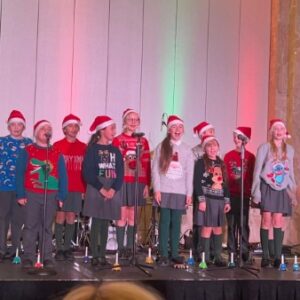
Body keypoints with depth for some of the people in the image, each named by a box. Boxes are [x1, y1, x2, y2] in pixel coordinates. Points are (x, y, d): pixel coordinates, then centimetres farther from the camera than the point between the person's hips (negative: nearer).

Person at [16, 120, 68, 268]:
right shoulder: (27, 151, 3)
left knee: (47, 228, 6)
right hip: (32, 195, -2)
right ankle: (28, 257, 4)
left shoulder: (57, 154, 10)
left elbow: (63, 176, 8)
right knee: (30, 227, -1)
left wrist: (61, 196, -2)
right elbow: (19, 173, 0)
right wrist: (21, 194, -8)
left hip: (51, 196, 2)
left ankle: (47, 257, 10)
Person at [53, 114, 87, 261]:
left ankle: (67, 248, 12)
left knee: (71, 218, 6)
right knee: (60, 217, 0)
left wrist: (84, 188, 4)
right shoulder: (57, 146, 1)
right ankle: (59, 249, 6)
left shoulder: (83, 147, 8)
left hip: (77, 188, 2)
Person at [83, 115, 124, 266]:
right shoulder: (92, 149, -1)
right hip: (96, 190, -4)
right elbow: (88, 172, -8)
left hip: (112, 191, 4)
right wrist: (101, 189, -15)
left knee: (105, 224, 5)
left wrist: (113, 189, -9)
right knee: (96, 222, -5)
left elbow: (120, 173, 7)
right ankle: (95, 255, -2)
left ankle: (102, 255, 9)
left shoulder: (115, 150, 12)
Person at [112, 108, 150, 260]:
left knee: (133, 217, 6)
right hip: (123, 182, -3)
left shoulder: (143, 141, 10)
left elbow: (147, 164, 9)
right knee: (122, 216, -2)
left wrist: (147, 184, 4)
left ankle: (130, 248, 11)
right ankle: (121, 248, 4)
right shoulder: (117, 140, 2)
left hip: (139, 183, 3)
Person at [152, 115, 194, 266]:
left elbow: (189, 173, 7)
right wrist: (157, 189, -8)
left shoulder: (187, 150, 9)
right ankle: (163, 255, 1)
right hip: (164, 190, -2)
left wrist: (189, 193, 2)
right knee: (165, 221, -3)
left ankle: (174, 253, 10)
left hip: (180, 192, 2)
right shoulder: (161, 147, 4)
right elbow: (155, 169, 0)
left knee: (176, 222, 3)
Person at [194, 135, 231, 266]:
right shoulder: (201, 163, -3)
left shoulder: (221, 163, 16)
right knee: (207, 228, -6)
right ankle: (205, 257, 0)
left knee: (218, 228, 8)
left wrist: (227, 200, 13)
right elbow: (197, 182, -9)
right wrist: (201, 200, -17)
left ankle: (218, 256, 13)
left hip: (219, 200, 6)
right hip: (207, 199, -6)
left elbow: (225, 183, 18)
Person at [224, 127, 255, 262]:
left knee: (243, 223, -2)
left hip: (245, 194, -1)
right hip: (231, 194, 1)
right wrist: (225, 193, -10)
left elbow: (252, 176, 3)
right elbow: (225, 176, 2)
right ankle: (231, 252, 9)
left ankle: (244, 251, 2)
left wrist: (252, 192, -5)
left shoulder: (250, 157, 4)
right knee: (231, 223, 4)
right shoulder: (228, 156, 6)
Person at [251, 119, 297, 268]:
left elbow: (290, 172, 16)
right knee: (266, 220, -6)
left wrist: (293, 191, 12)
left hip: (282, 189, 3)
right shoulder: (264, 147, -1)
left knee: (278, 221, -2)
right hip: (267, 187, -3)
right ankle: (265, 256, -3)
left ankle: (278, 256, -2)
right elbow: (257, 171, -2)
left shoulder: (289, 149, 11)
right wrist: (256, 191, -7)